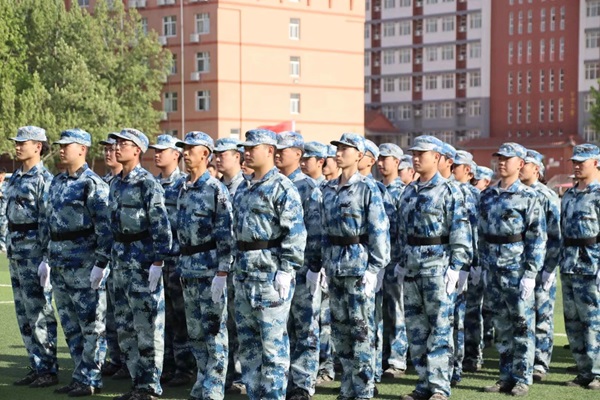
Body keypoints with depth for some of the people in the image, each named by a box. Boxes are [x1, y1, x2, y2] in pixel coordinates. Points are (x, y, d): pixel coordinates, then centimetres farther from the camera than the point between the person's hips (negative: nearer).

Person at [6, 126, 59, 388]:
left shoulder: (44, 179, -11)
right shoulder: (15, 178, 15)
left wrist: (46, 258, -20)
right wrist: (10, 248, 17)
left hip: (35, 250, -9)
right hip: (16, 250, 9)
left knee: (39, 312, -5)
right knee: (24, 313, 11)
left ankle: (48, 370, 1)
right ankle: (36, 367, 18)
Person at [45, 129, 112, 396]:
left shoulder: (93, 184, -11)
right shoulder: (57, 183, 14)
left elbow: (105, 226, -16)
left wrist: (100, 264, -20)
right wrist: (48, 257, 17)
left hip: (84, 265, -8)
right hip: (60, 264, 9)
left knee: (91, 324, 0)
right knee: (70, 324, 13)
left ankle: (90, 380, 6)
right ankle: (80, 376, 21)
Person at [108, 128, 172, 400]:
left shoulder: (147, 183, -12)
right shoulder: (116, 183, 13)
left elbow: (162, 225, -17)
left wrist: (158, 262, -21)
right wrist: (107, 259, 18)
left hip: (143, 259, -9)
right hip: (121, 259, 9)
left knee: (147, 325, -3)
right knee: (124, 324, 12)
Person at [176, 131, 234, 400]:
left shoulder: (216, 190, -11)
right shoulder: (184, 189, 14)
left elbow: (226, 234, -15)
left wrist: (222, 273, -19)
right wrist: (182, 267, 18)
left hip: (210, 269, -8)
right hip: (188, 269, 8)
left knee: (214, 330, -2)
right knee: (196, 332, 14)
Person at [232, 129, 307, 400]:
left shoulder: (282, 188, -10)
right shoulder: (243, 190, 16)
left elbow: (295, 233, -16)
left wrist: (286, 271, -19)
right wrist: (237, 269, 19)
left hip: (270, 273, -9)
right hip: (244, 273, 9)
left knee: (273, 341, -3)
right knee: (247, 340, 13)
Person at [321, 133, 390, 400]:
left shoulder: (367, 188, -7)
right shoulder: (328, 189, 11)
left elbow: (379, 230, -9)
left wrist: (374, 267, -13)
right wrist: (326, 261, 11)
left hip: (359, 264, -7)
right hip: (335, 264, 7)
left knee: (362, 328, -3)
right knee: (339, 327, 10)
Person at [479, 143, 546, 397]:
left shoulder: (528, 198, -6)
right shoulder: (487, 196, 10)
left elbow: (537, 239, -9)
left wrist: (530, 274, -14)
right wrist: (484, 266, 11)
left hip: (517, 271, -5)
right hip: (494, 271, 5)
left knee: (522, 325, 0)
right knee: (501, 326, 10)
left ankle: (522, 379, 7)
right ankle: (506, 377, 18)